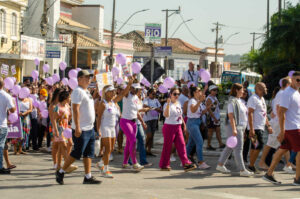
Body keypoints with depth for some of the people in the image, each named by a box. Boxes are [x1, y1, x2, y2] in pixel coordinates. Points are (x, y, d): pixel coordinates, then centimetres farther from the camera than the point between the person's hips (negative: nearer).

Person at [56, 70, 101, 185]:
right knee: (77, 153, -5)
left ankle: (88, 177, 11)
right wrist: (77, 127, -25)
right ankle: (61, 172, 7)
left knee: (89, 154, 8)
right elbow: (75, 109, -20)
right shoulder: (78, 91, -13)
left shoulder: (86, 92, 17)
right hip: (81, 130, -9)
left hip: (90, 128, 9)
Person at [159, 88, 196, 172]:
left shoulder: (178, 103, 12)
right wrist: (168, 103, -38)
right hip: (169, 127, -7)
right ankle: (164, 165, 11)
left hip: (178, 127, 7)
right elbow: (166, 115, -30)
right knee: (167, 146, 0)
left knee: (181, 145, -1)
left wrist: (183, 123, 21)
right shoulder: (167, 104, -12)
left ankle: (186, 163, -4)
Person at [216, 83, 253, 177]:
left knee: (230, 147, 14)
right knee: (238, 148, -8)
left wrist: (243, 128, 23)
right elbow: (231, 116, -20)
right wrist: (234, 129, -25)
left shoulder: (239, 101, 16)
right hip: (235, 127, -10)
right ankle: (242, 170, -8)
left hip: (241, 127, 10)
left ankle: (220, 165, 22)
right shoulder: (232, 101, -15)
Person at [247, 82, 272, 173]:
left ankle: (251, 166, 12)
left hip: (261, 127, 9)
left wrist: (268, 125, 21)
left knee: (254, 147, 9)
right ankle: (251, 165, -7)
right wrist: (251, 129, -24)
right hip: (255, 127, -9)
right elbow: (250, 113, -19)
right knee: (259, 145, -13)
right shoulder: (253, 98, -12)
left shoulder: (262, 99, 18)